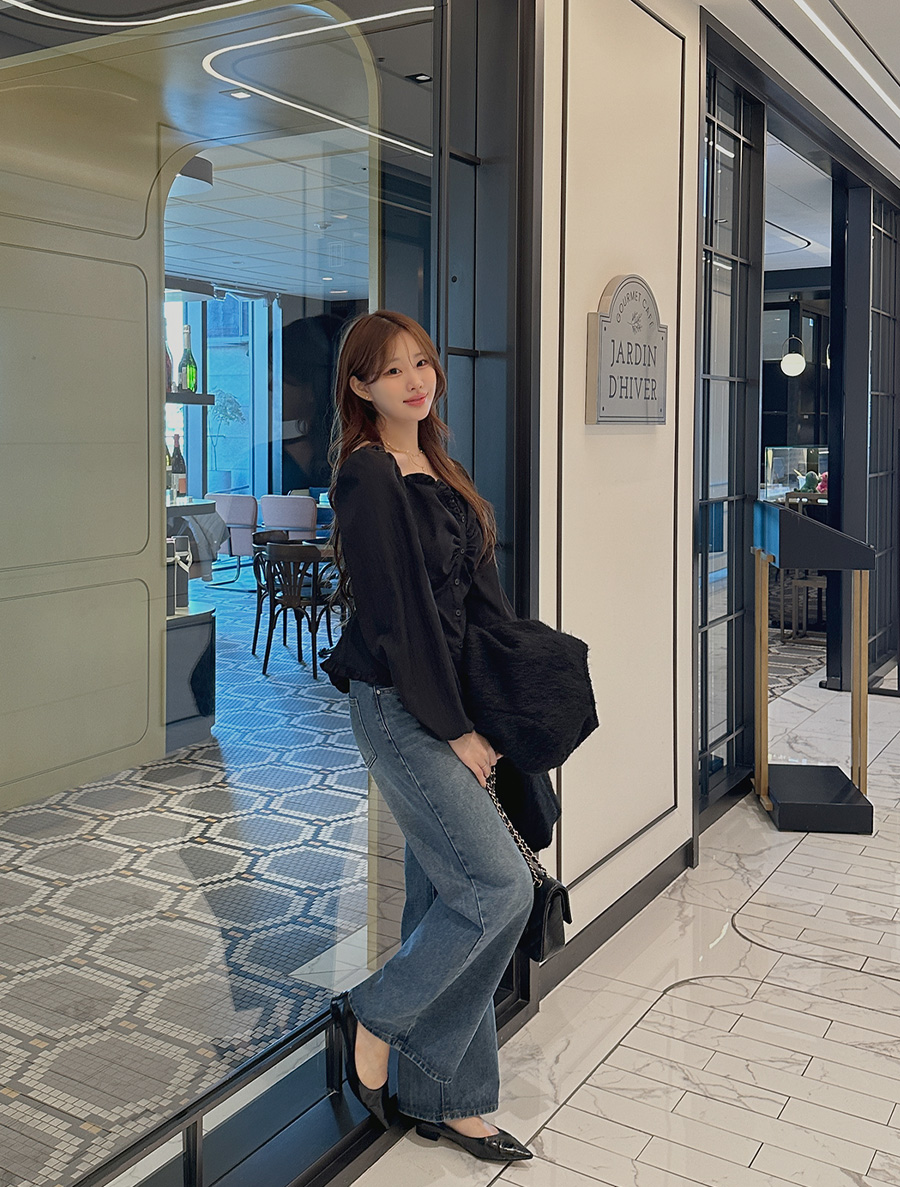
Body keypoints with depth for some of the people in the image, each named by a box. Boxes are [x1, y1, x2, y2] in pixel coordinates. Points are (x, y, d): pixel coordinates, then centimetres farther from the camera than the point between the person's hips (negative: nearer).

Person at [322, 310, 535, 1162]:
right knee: (498, 886, -7)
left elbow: (482, 598, 12)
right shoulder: (368, 477, -13)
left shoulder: (438, 472, 14)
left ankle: (444, 1098, 25)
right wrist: (455, 730, -14)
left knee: (448, 900, 12)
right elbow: (398, 617, -17)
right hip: (399, 709, -8)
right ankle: (375, 1019, 14)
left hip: (452, 707, 9)